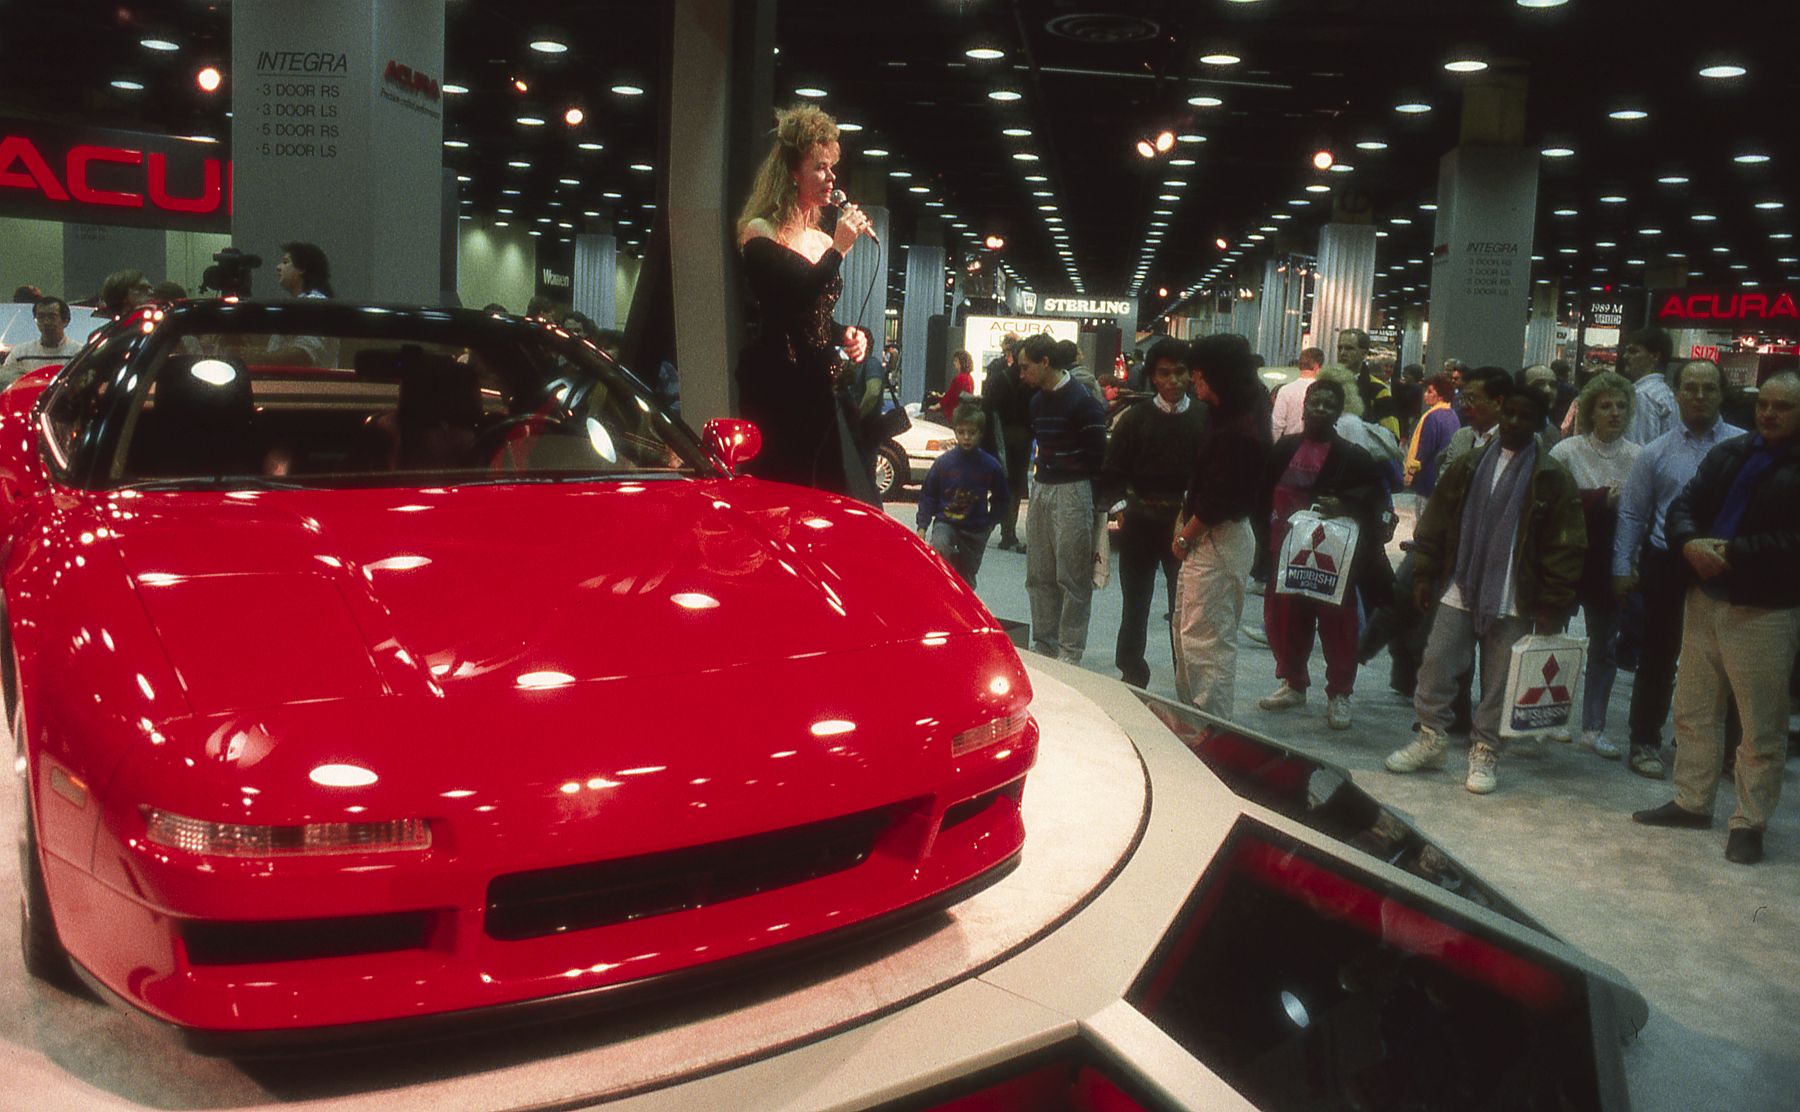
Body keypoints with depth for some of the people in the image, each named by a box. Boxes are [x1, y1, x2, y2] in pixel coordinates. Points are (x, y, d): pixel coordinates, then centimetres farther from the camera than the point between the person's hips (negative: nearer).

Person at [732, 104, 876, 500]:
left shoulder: (823, 241, 16)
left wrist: (846, 335, 5)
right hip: (775, 386, -7)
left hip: (818, 386, 7)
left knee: (835, 496, 2)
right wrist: (839, 249, -12)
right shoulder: (760, 232, -5)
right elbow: (792, 303, -18)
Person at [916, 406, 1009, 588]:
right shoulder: (943, 462, -8)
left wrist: (991, 522, 1)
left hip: (976, 532, 1)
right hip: (946, 523, -1)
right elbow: (927, 495, 0)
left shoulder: (991, 466, -7)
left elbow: (1000, 499, 9)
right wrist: (922, 526, -5)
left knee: (966, 579, 9)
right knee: (939, 548, -32)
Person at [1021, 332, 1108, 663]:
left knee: (1072, 579, -3)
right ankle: (1044, 647, 21)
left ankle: (1069, 654, 3)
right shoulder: (1038, 400, 13)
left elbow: (1097, 454, -13)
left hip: (1072, 492, -8)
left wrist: (1085, 496, -12)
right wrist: (1040, 475, 11)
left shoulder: (1082, 401, -12)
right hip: (1042, 490, 8)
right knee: (1039, 576, 11)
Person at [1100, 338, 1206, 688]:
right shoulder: (1136, 417, 0)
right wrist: (1116, 504, -13)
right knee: (1135, 604, 11)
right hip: (1141, 523, 1)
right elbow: (1113, 469, 0)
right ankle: (1132, 678, 24)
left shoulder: (1204, 419, -2)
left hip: (1187, 524, -1)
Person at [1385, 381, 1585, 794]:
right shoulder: (1468, 467, 7)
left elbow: (1566, 546, -3)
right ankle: (1431, 739, 18)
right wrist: (1425, 575, 4)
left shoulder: (1554, 479, -2)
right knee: (1435, 665, 3)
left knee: (1499, 680, 5)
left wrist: (1553, 605, -7)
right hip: (1459, 590, 3)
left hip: (1514, 602, -2)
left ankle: (1485, 752, 17)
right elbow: (1435, 522, 10)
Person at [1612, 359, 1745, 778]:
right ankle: (1645, 743, 20)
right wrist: (1622, 568, 0)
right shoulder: (1657, 452, 3)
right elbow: (1632, 513, 5)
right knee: (1658, 657, 8)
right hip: (1668, 565, 0)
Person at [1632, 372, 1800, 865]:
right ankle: (1692, 801, 29)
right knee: (1694, 711, 15)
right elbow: (1684, 504, 8)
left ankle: (1750, 822, 14)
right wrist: (1690, 543, -12)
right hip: (1705, 599, 6)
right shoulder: (1728, 454, 11)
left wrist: (1730, 553, -21)